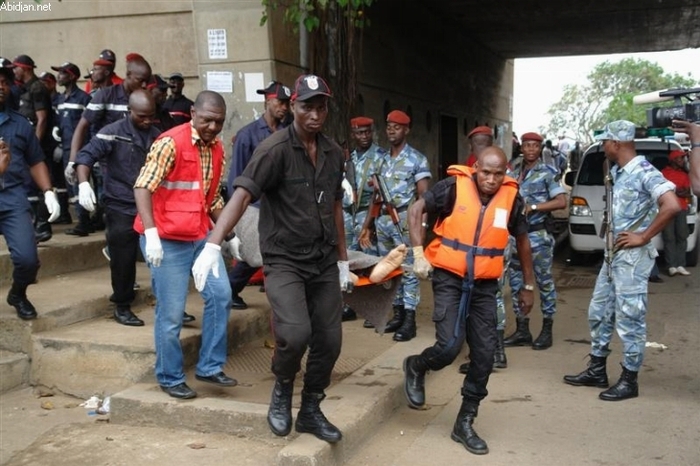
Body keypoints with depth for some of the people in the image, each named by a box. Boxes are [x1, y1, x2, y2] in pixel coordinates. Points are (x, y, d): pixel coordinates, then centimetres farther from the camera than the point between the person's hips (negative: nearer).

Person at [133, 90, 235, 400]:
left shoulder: (217, 149, 8)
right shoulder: (171, 143, -15)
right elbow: (142, 187, -22)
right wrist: (150, 232, -32)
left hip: (201, 236, 7)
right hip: (167, 239, -7)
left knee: (220, 296, 5)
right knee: (171, 313, 0)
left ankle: (209, 367, 19)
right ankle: (170, 378, 18)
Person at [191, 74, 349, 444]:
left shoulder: (333, 153, 6)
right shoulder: (276, 148, -14)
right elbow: (242, 194, -24)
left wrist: (342, 258, 20)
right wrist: (213, 245, -36)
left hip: (323, 262, 6)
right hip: (284, 260, -6)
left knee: (329, 341, 7)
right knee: (295, 334, -23)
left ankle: (310, 411, 28)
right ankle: (281, 392, 9)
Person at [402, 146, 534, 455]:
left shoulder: (512, 198, -3)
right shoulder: (455, 186, -12)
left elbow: (522, 241, 11)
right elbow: (416, 210, -4)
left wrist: (528, 286, 15)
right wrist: (418, 253, -13)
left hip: (485, 285, 4)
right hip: (450, 278, -3)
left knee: (484, 355, 4)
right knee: (450, 345, -16)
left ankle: (465, 423, 20)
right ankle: (415, 367, 20)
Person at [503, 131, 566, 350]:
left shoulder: (547, 172, -4)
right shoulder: (514, 171, 11)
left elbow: (561, 201, -12)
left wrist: (533, 207, -16)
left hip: (538, 235, -5)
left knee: (544, 281, 2)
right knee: (516, 281, 8)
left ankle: (547, 330, 11)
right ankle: (522, 330, 16)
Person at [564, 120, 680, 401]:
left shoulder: (645, 172, -15)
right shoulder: (616, 172, 11)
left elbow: (672, 206, -28)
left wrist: (643, 237, -21)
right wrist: (610, 234, 11)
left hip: (632, 257, -9)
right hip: (612, 254, 9)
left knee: (629, 319, -2)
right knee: (599, 312, 14)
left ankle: (629, 381, 9)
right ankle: (597, 371, 25)